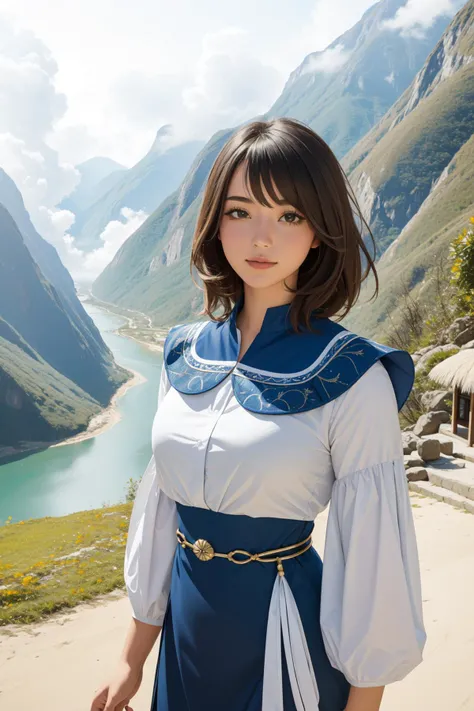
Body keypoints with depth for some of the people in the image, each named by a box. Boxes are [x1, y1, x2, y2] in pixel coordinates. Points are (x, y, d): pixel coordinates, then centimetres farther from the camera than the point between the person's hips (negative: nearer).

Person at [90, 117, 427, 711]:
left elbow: (371, 550, -13)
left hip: (287, 639, -4)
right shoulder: (184, 353, -3)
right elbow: (159, 506, 3)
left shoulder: (353, 378, -18)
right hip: (185, 633, 5)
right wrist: (133, 659, 8)